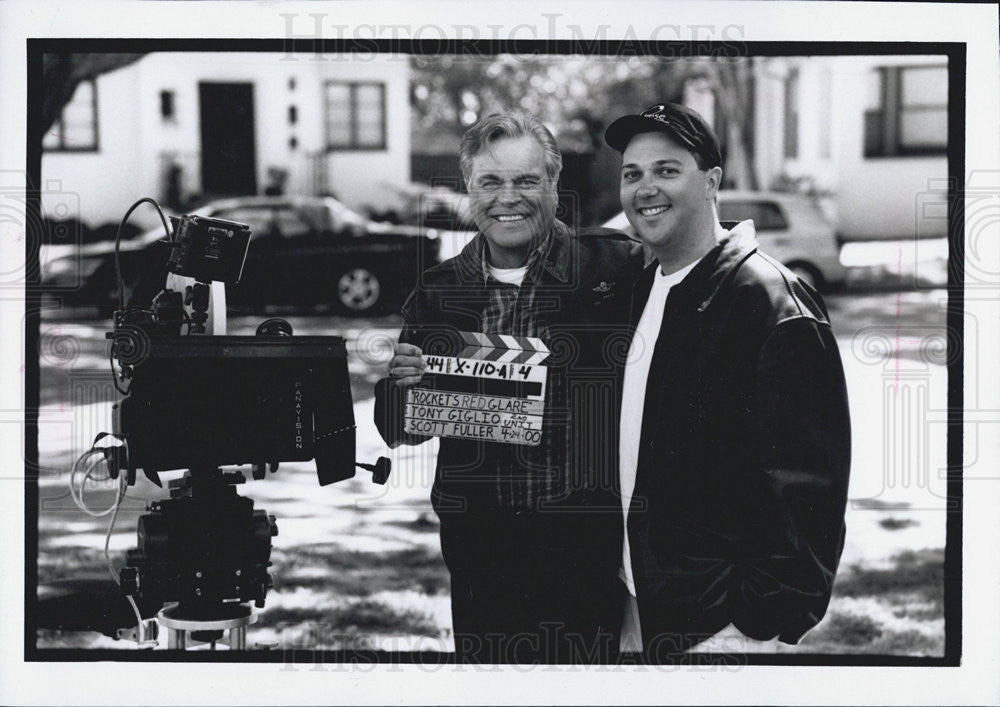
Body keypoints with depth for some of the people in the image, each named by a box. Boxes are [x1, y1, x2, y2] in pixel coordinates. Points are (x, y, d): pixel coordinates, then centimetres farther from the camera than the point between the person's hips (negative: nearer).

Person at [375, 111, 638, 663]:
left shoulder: (612, 268, -4)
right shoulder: (438, 291, 7)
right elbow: (400, 431, 10)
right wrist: (400, 384, -9)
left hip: (590, 539, -2)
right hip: (480, 548, 3)